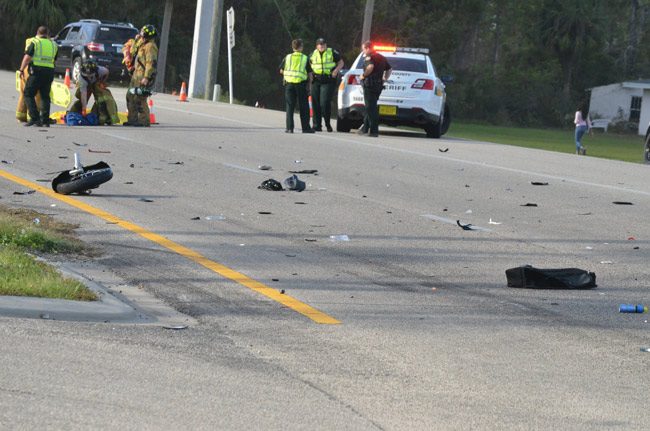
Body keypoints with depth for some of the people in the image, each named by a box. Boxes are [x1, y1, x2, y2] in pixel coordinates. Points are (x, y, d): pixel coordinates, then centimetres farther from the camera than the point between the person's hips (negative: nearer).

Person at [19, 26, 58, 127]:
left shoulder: (35, 42, 0)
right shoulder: (53, 44, 15)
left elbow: (27, 57, -6)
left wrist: (22, 70, -1)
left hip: (37, 71, -5)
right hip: (50, 71, 5)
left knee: (28, 94, 0)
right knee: (45, 96, 12)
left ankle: (34, 118, -13)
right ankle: (45, 120, 6)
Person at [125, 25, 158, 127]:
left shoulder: (150, 47, -14)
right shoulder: (143, 45, 19)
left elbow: (151, 63, -22)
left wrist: (146, 77, -26)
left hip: (144, 76, -11)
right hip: (137, 74, 11)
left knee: (139, 99, -12)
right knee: (130, 96, 14)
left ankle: (144, 121, -8)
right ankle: (132, 119, 19)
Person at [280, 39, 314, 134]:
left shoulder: (287, 57, 6)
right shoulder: (305, 58, 2)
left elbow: (281, 71, 13)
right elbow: (309, 73, 2)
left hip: (289, 83, 1)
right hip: (301, 84, -1)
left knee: (290, 106, 4)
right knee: (303, 107, 5)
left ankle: (289, 127, -2)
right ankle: (305, 127, 5)